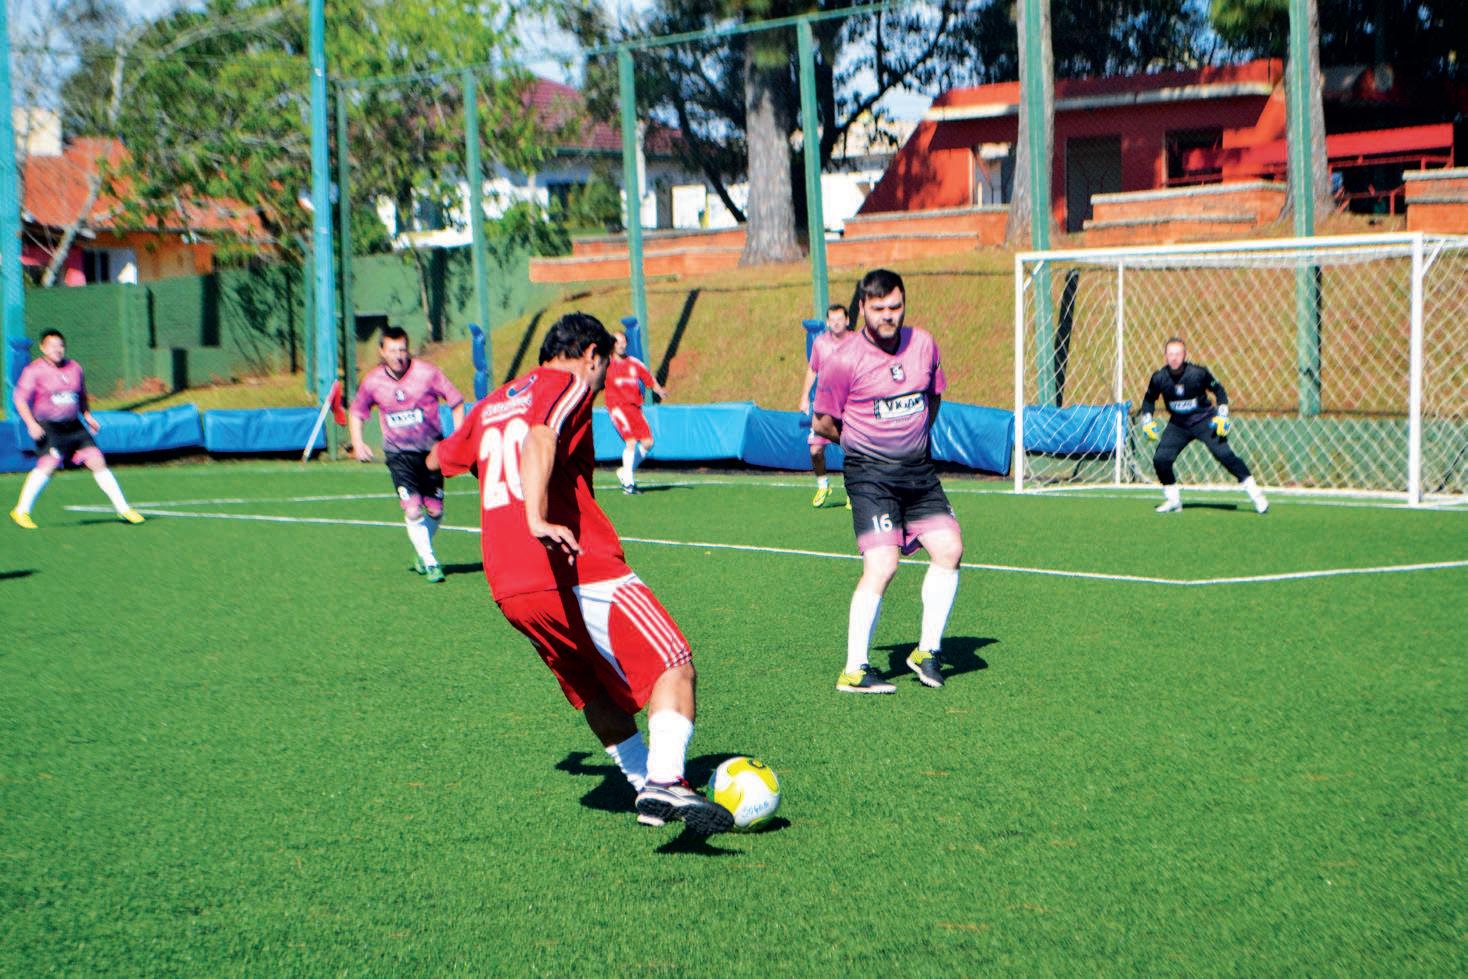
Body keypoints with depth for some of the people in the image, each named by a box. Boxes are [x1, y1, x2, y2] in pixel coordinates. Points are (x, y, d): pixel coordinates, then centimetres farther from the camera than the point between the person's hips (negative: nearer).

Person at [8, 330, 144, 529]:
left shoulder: (75, 368, 11)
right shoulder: (34, 370, -4)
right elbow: (19, 398, -6)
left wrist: (88, 416, 11)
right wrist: (31, 424, -17)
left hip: (73, 426, 5)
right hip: (47, 427, -5)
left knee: (97, 461, -2)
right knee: (49, 464, -22)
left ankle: (123, 508, 5)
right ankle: (21, 511, -10)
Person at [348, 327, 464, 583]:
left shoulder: (427, 373, -11)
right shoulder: (372, 382, -4)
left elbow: (457, 402, -2)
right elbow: (356, 413, 14)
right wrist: (357, 442, 0)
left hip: (431, 449, 0)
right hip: (399, 453, 0)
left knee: (435, 510, 4)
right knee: (412, 510, -15)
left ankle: (421, 553, 30)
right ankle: (429, 562, -5)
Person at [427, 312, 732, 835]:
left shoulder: (492, 404, 24)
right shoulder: (569, 385, 2)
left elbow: (438, 460, 40)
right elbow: (541, 439, -20)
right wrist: (536, 519, -34)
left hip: (509, 589, 8)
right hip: (578, 567, -8)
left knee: (599, 693, 23)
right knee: (673, 665, -10)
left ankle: (648, 787, 22)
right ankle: (665, 781, -29)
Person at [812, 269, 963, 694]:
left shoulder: (923, 344, 4)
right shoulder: (845, 360, -11)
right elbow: (822, 423, -2)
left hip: (919, 469, 6)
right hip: (870, 474, -6)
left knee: (949, 548, -2)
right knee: (881, 566, -16)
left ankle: (928, 650, 13)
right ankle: (854, 670, -9)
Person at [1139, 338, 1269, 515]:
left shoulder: (1198, 373, -18)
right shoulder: (1159, 378, -11)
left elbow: (1219, 390, -3)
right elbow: (1149, 399, 7)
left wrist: (1222, 416, -11)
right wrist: (1147, 421, -4)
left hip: (1204, 420, -3)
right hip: (1178, 425, 3)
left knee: (1224, 454, -18)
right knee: (1160, 459, -11)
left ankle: (1255, 493, -10)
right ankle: (1173, 500, 11)